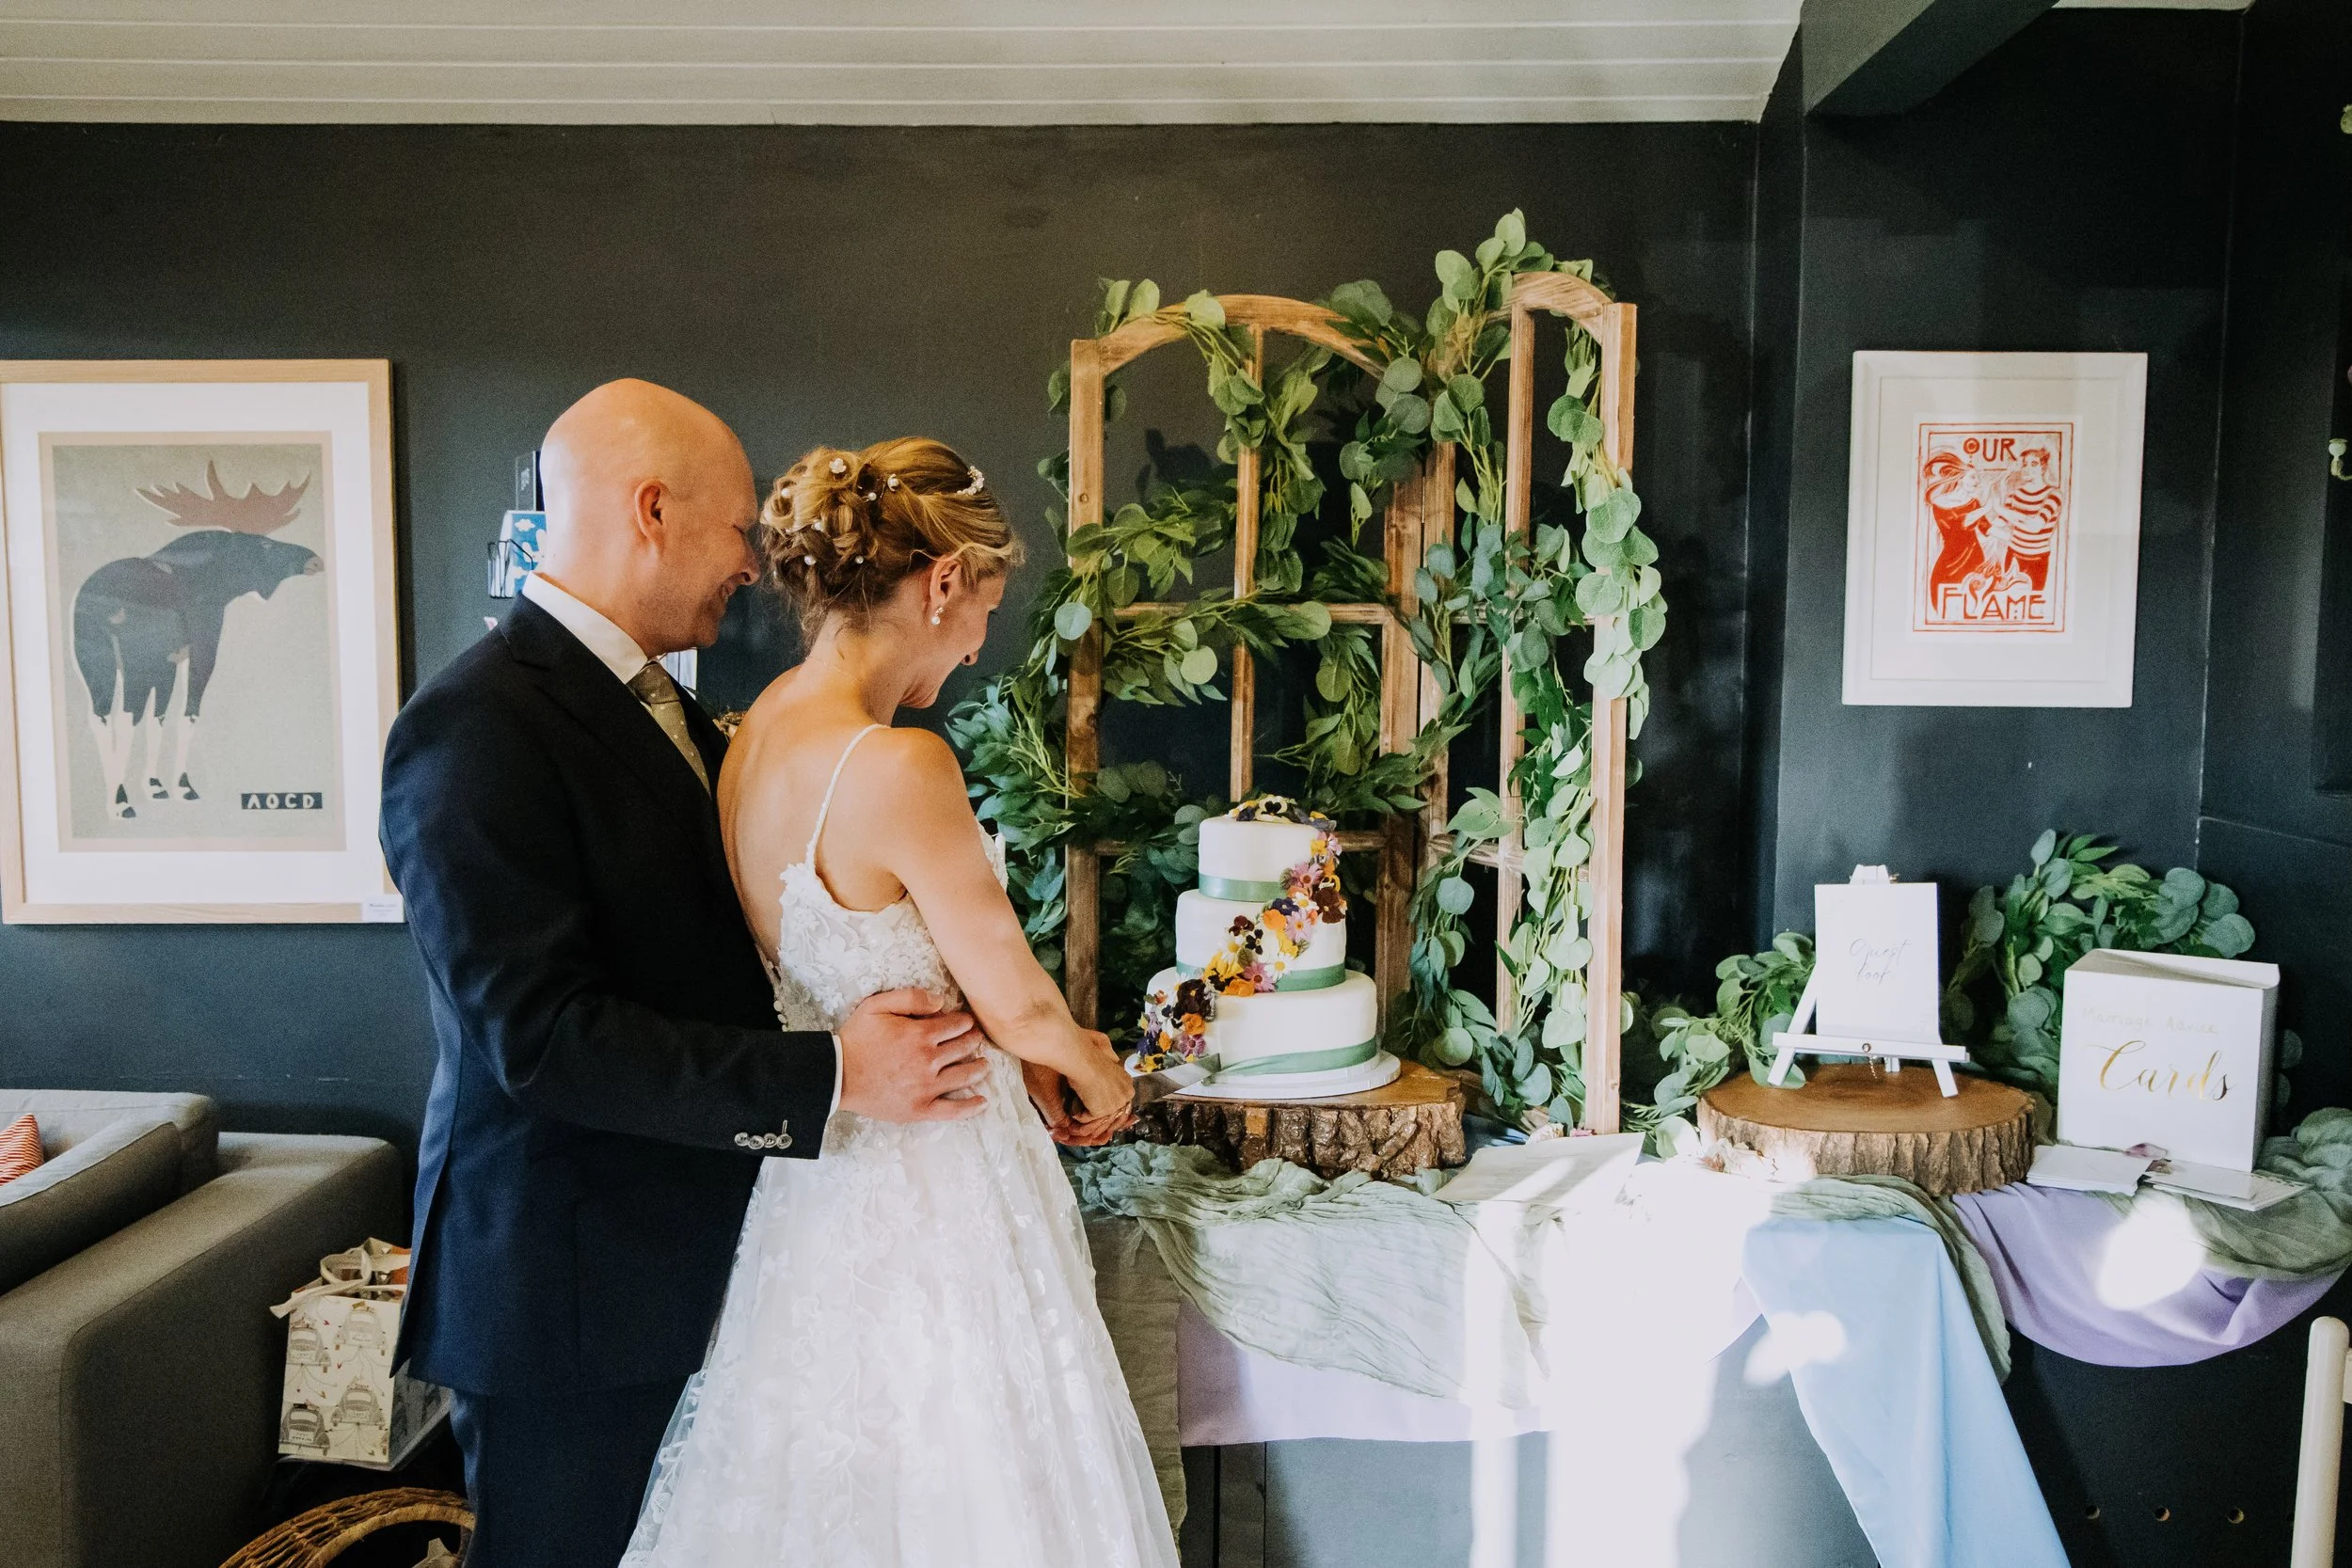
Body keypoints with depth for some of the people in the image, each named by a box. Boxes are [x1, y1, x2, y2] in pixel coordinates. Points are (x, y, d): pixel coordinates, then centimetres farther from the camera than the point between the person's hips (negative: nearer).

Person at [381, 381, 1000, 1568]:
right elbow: (538, 1033, -26)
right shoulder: (477, 725, -20)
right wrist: (829, 1077, -25)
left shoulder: (658, 706, 9)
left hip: (680, 1259, 9)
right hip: (570, 1290, -9)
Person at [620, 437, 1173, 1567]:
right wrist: (1097, 1074, 6)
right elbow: (1018, 1004, -15)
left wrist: (1024, 1057, 14)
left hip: (814, 1170, 9)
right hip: (930, 1188, -9)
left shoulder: (750, 738, 1)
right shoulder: (897, 767, -25)